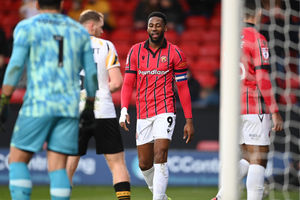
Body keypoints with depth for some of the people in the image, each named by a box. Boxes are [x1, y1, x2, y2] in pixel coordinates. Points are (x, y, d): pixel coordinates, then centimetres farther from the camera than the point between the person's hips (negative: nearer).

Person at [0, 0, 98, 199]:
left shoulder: (26, 27, 2)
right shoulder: (79, 31, 14)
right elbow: (91, 73, 13)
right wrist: (90, 107, 25)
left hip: (38, 104, -3)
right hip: (69, 108, 4)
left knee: (17, 160, 7)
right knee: (57, 167, 4)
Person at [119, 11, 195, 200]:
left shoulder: (175, 53, -1)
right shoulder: (135, 51, 6)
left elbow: (183, 88, 2)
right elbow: (128, 83, 6)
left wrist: (189, 120, 0)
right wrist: (124, 110, -8)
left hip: (165, 111, -4)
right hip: (143, 114, 4)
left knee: (160, 157, -19)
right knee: (144, 164, 7)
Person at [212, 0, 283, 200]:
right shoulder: (257, 39, -10)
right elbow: (263, 79, -16)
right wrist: (275, 112, -13)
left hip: (234, 108, 7)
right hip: (256, 108, -7)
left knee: (247, 160, 15)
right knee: (258, 161, -3)